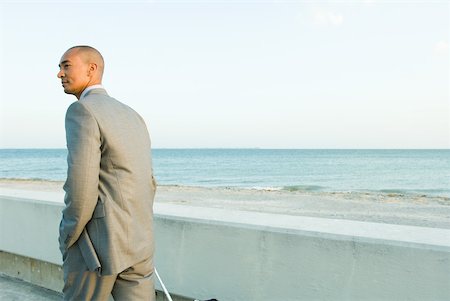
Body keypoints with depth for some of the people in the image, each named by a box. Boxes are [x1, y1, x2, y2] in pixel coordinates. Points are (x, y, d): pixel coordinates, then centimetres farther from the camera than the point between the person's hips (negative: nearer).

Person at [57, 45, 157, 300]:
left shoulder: (81, 111, -13)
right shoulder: (133, 117, 13)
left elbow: (81, 189, -20)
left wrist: (67, 241, -6)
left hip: (96, 244, -7)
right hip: (138, 243, 7)